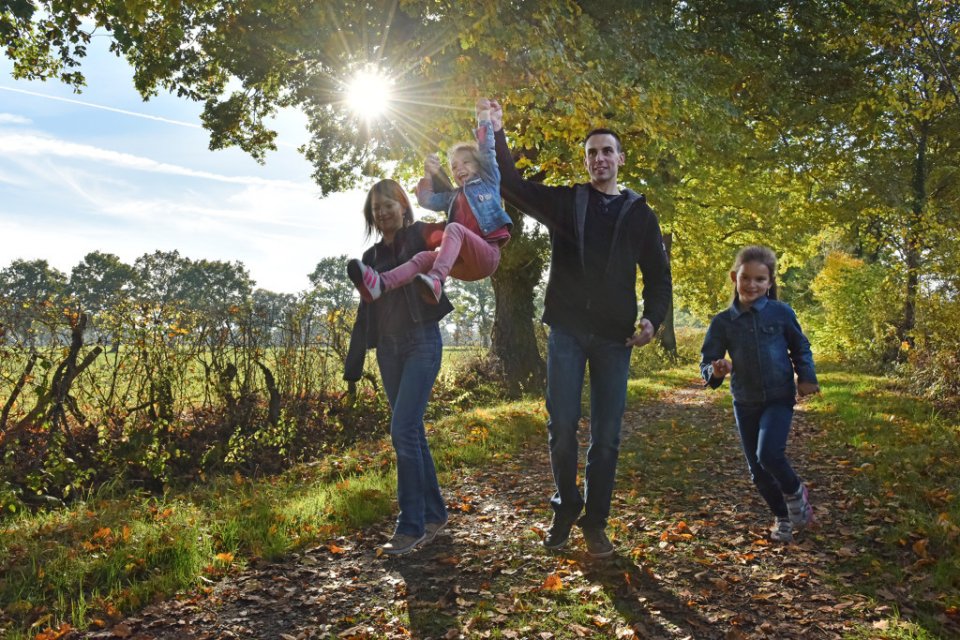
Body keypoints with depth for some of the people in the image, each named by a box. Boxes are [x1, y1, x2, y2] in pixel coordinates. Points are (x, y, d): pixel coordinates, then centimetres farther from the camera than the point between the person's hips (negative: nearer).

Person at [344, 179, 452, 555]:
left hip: (422, 343, -6)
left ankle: (411, 525, -6)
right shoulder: (371, 257, 17)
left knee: (403, 430, -14)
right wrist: (353, 368, 14)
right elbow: (365, 315, 17)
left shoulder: (419, 236, 2)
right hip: (388, 350, 6)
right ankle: (434, 513, 20)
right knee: (412, 432, 8)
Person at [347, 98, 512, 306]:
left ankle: (436, 280, -54)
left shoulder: (488, 182, 18)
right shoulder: (453, 197, 30)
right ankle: (380, 283, -47)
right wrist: (429, 174, 17)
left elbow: (487, 150, 11)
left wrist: (483, 116, 14)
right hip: (466, 263, 5)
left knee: (454, 228, -30)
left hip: (487, 254, -4)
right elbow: (426, 200, 26)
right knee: (426, 257, -22)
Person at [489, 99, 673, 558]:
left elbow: (658, 275, 11)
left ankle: (595, 522, 17)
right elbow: (513, 186, 4)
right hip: (567, 331, 0)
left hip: (614, 338, 1)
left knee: (606, 435, 3)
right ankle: (566, 508, 19)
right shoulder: (564, 201, 10)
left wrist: (652, 318, -6)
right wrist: (497, 136, -6)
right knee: (562, 426, -4)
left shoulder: (640, 214, 11)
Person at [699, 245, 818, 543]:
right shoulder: (722, 322, -3)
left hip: (779, 398, -2)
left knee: (769, 454, -22)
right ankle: (783, 516, 32)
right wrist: (715, 371, -24)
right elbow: (707, 361, -2)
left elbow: (801, 348, 8)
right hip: (745, 403, 3)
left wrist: (806, 377, -5)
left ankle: (795, 492, 10)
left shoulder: (782, 313, -4)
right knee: (758, 470, 9)